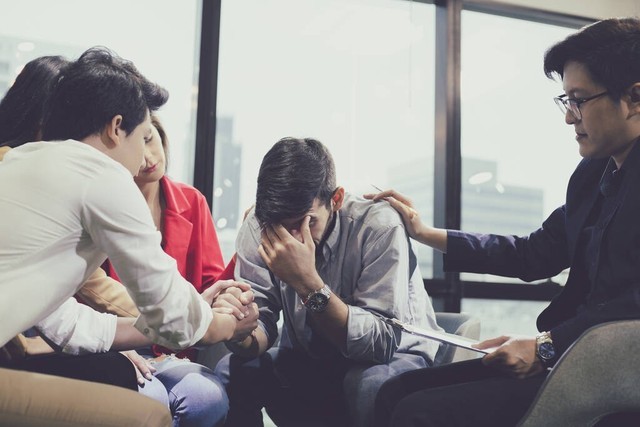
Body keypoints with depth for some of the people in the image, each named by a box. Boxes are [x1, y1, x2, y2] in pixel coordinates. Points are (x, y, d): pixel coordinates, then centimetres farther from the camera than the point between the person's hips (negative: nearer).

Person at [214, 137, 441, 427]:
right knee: (230, 374, -21)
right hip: (308, 359, 3)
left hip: (394, 356, -3)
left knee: (373, 384, -35)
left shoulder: (379, 227, -27)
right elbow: (261, 321, -12)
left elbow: (382, 343, -30)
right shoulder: (258, 227, -15)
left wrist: (308, 283, -40)